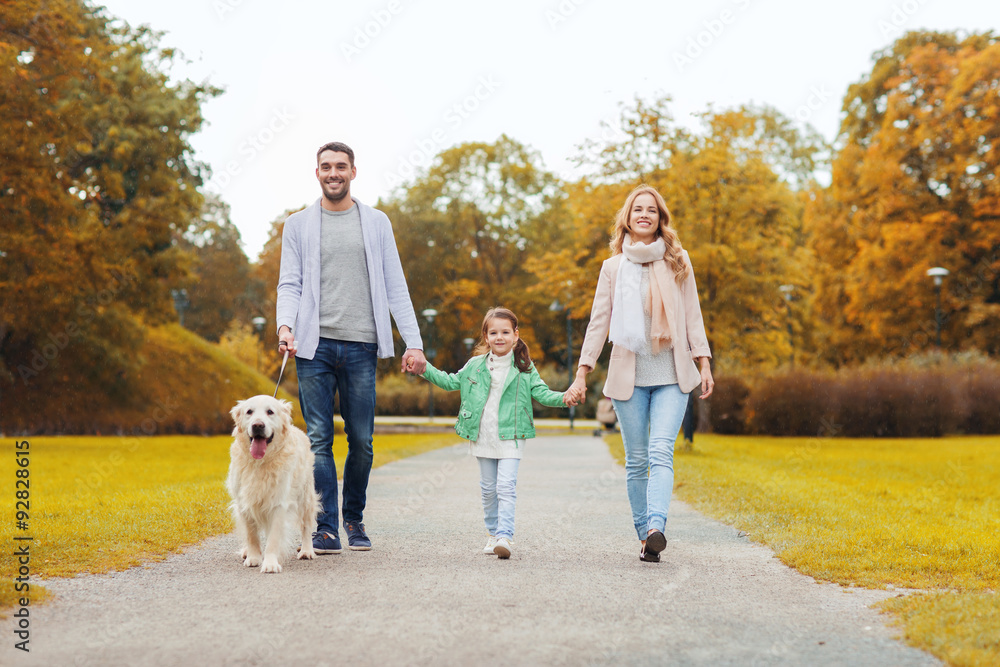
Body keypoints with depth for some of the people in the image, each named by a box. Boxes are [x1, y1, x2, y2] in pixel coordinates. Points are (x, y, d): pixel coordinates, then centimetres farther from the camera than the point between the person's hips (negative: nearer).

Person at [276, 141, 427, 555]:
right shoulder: (298, 225, 12)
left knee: (361, 440, 2)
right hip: (315, 345, 0)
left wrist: (413, 342, 1)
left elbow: (395, 286, 10)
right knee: (318, 439, -5)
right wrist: (285, 324, -15)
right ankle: (325, 529, -2)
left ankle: (354, 520, 20)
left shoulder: (377, 223, 13)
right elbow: (289, 284, 6)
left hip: (361, 346, 1)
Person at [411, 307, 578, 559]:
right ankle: (493, 533, 23)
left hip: (510, 437, -3)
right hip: (483, 438, 3)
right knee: (488, 489, 11)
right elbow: (451, 382, 15)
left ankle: (505, 536, -17)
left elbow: (541, 393, 0)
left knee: (506, 486, -13)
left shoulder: (524, 368, 2)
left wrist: (563, 398, -18)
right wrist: (425, 368, 7)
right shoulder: (475, 365, 7)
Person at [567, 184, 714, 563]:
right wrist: (582, 373, 2)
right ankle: (644, 535, 12)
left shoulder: (678, 262, 8)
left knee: (661, 452, -17)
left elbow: (692, 316, 9)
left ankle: (656, 528, -28)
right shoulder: (613, 267, 8)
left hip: (671, 376, -1)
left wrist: (704, 364, 0)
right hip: (628, 376, 1)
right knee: (636, 461, 4)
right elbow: (599, 322, 8)